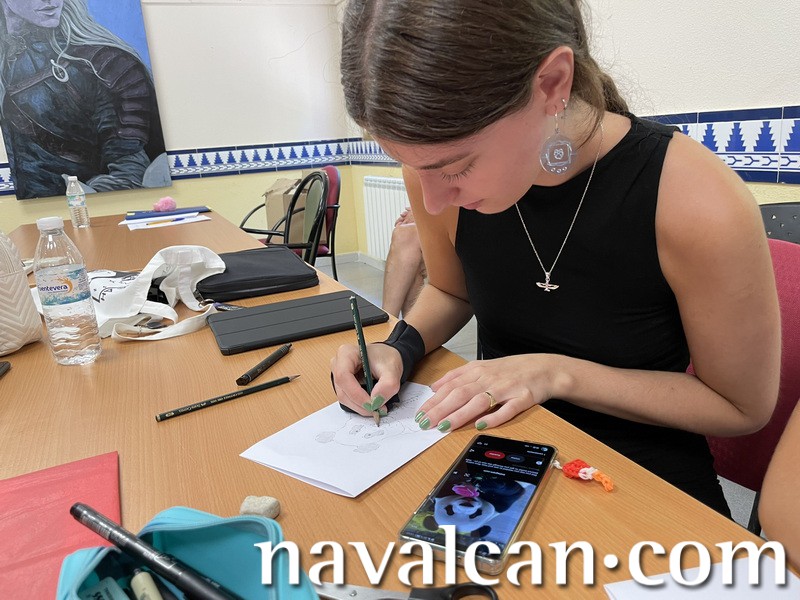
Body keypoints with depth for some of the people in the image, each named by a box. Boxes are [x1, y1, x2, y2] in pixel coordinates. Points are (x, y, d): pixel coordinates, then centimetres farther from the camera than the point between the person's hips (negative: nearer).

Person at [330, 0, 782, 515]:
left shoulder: (700, 206, -25)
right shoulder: (442, 173, -14)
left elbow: (744, 407, -11)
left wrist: (557, 373, -21)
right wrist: (401, 349, -13)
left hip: (645, 476, -2)